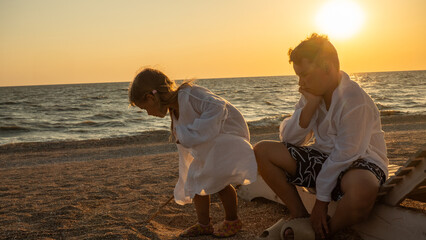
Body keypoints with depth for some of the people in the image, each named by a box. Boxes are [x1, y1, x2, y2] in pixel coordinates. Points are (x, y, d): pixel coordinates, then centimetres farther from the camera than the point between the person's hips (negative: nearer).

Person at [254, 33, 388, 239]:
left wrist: (321, 201, -19)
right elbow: (289, 139, -5)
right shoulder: (313, 93, -2)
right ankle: (301, 217, -2)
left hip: (357, 162, -7)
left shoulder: (355, 102, -25)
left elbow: (343, 157, -24)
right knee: (262, 151, -5)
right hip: (323, 157, 7)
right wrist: (310, 105, -18)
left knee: (363, 187, -44)